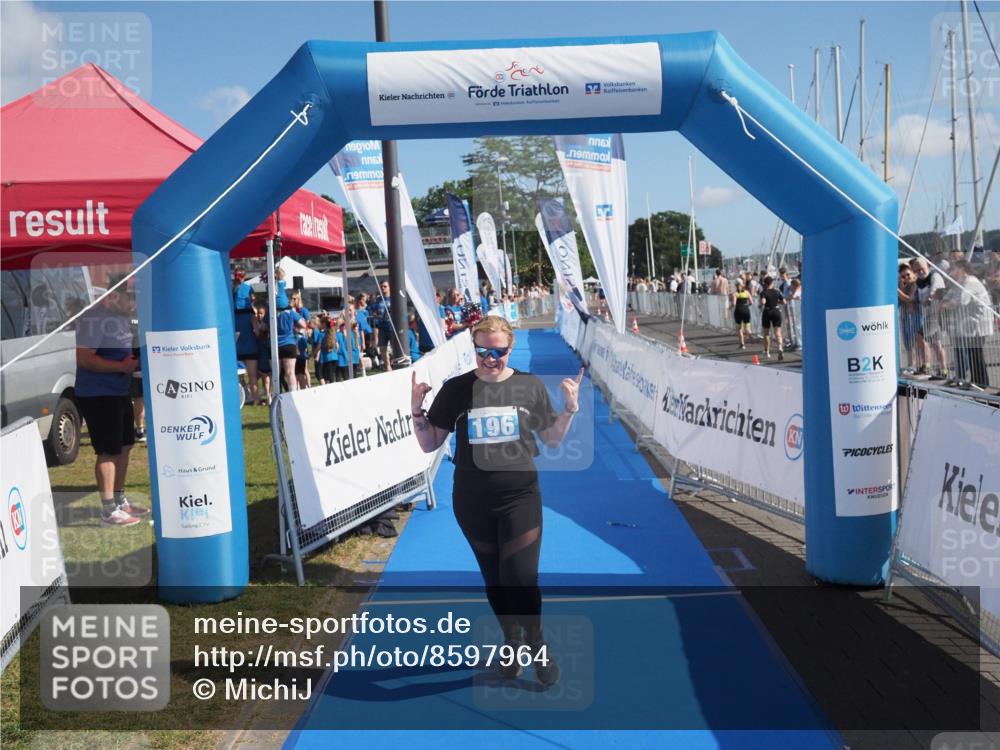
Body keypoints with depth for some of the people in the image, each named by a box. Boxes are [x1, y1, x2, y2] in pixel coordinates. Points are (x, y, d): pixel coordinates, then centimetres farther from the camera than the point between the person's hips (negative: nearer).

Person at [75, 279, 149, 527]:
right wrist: (122, 366, -24)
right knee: (109, 451, -5)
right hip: (98, 395, -10)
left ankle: (120, 500, 30)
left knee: (124, 445, 17)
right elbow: (84, 358, -24)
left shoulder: (122, 315, 10)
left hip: (119, 392, 10)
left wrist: (138, 360, 4)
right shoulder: (94, 318, -18)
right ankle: (109, 511, 3)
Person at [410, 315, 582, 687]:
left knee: (521, 578, -7)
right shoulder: (456, 389, -5)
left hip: (520, 496, -1)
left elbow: (552, 439, 6)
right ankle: (511, 639, 38)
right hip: (472, 502, 1)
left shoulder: (530, 386, -4)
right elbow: (429, 444, 1)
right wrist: (417, 411, -15)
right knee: (493, 577, 15)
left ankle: (536, 643, 19)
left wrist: (570, 409, -9)